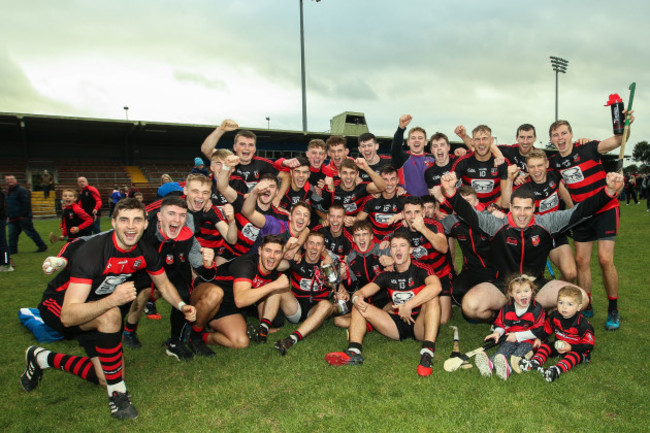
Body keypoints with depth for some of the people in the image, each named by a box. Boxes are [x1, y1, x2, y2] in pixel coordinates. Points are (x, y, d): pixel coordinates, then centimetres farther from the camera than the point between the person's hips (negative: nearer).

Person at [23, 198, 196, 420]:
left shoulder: (146, 252, -16)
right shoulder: (91, 252, -34)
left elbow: (164, 285, 3)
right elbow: (68, 315, -40)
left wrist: (181, 305, -16)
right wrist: (112, 299, -54)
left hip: (93, 310, 6)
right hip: (58, 304, -6)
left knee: (105, 377, 2)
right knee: (110, 315, -38)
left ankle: (42, 359, 24)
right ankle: (117, 394, -20)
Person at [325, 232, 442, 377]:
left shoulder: (421, 270, -6)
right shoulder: (387, 275, 8)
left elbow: (436, 287, -30)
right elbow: (362, 291, 1)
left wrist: (408, 306, -30)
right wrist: (357, 297, -24)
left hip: (420, 324, -4)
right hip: (397, 325, 5)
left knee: (432, 299, -32)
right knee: (359, 306, -7)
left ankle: (427, 353, -45)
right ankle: (354, 352, -30)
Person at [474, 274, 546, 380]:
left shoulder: (537, 309, -4)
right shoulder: (507, 308, 5)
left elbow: (538, 331, -7)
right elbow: (500, 324, 17)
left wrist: (517, 335, -11)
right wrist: (497, 332, -8)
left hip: (528, 341, -3)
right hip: (511, 339, 3)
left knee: (523, 348, -32)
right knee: (504, 347, -25)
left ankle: (508, 368, -60)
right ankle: (490, 364, -55)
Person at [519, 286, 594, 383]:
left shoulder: (582, 323, -19)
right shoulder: (554, 316, -5)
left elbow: (589, 345, -16)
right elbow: (546, 330, 12)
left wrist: (571, 347, -25)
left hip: (577, 350, -6)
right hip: (559, 346, 6)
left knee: (574, 355, -35)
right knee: (545, 346, -13)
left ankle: (556, 370, -58)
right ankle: (535, 362, -38)